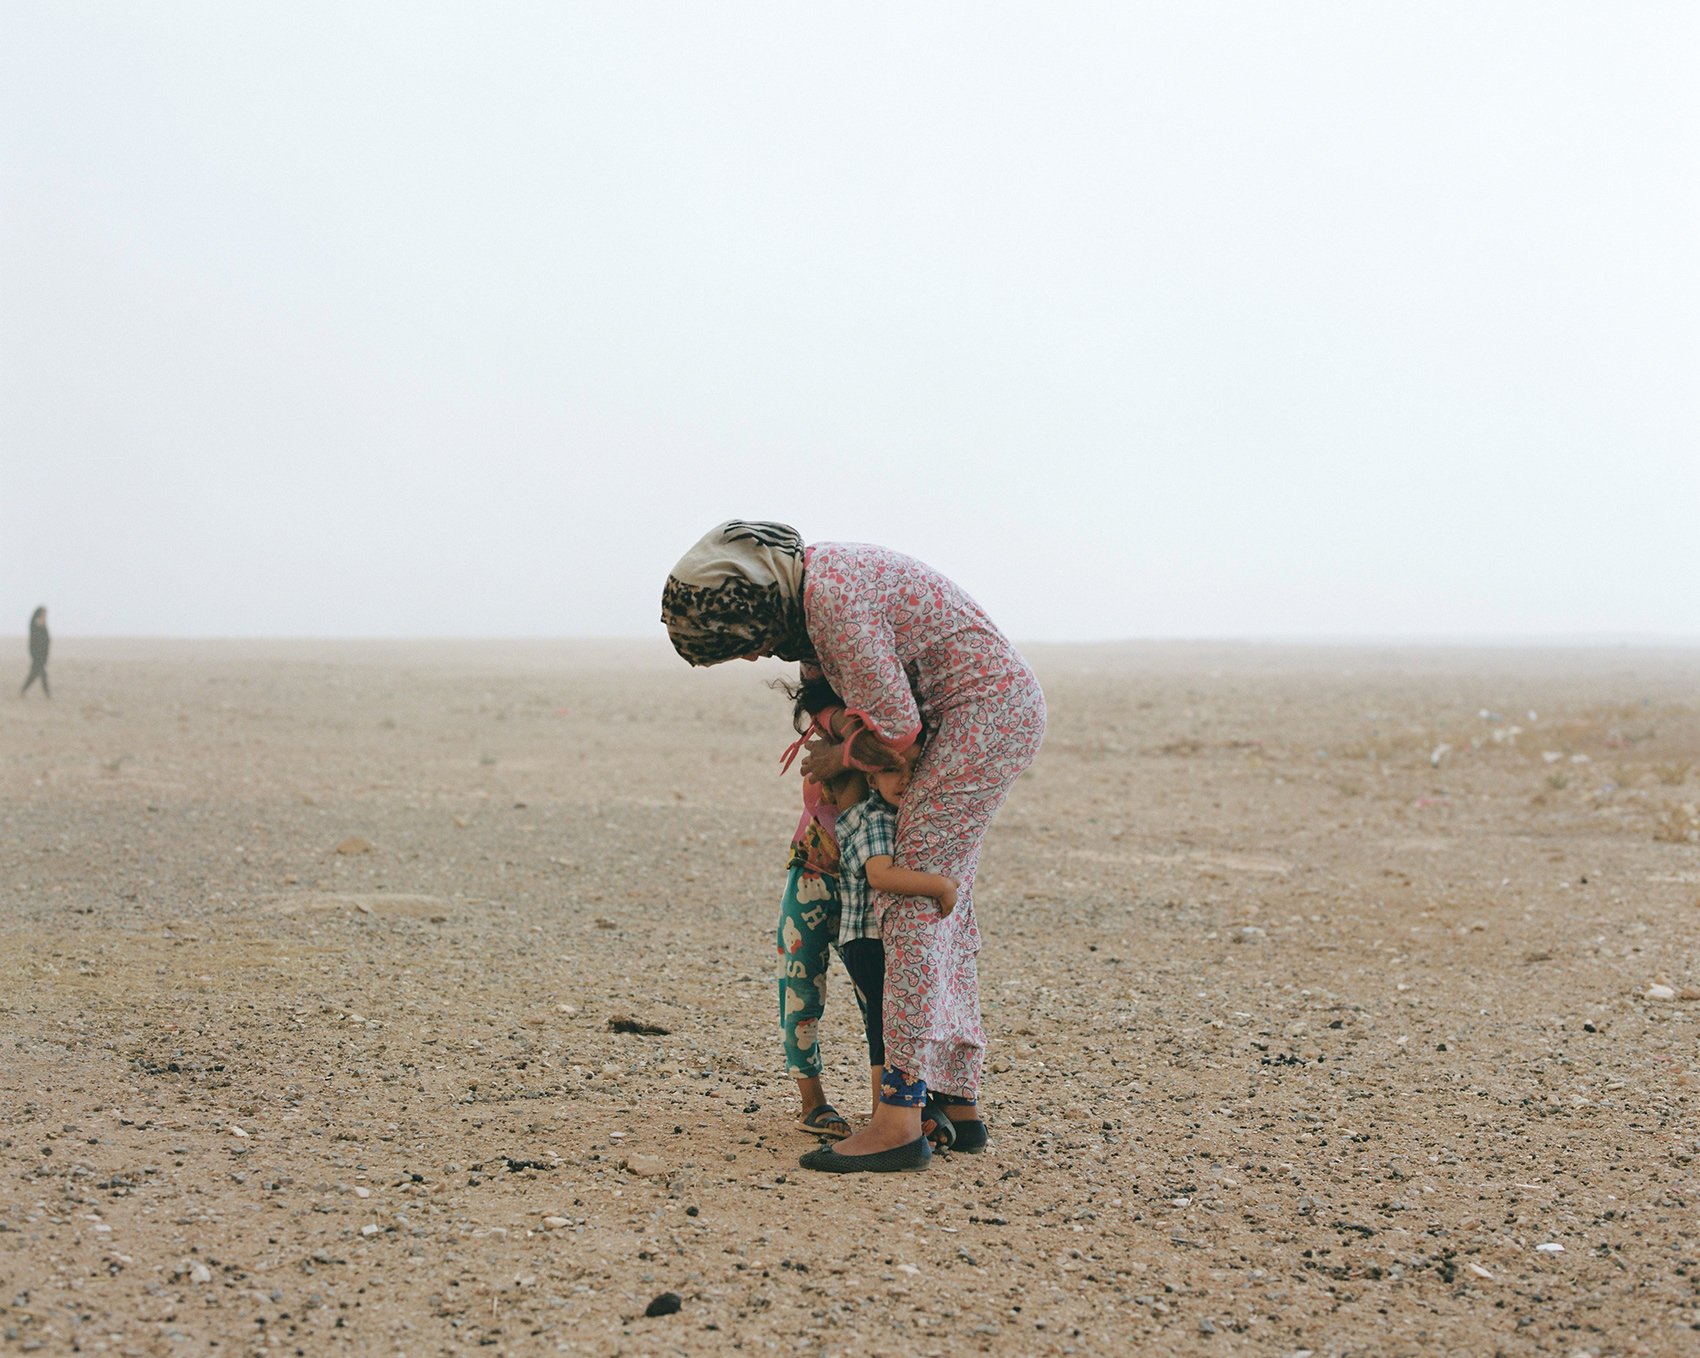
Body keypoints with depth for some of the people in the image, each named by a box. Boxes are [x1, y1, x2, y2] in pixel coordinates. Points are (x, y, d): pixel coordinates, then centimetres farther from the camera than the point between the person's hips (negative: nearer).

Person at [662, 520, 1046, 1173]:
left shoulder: (835, 601, -24)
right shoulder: (809, 576, 7)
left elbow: (894, 727, -21)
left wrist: (838, 756, -1)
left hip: (984, 710, -10)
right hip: (1001, 707, 10)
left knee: (916, 902, -13)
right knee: (945, 905, 11)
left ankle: (899, 1118, -17)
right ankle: (958, 1101, 16)